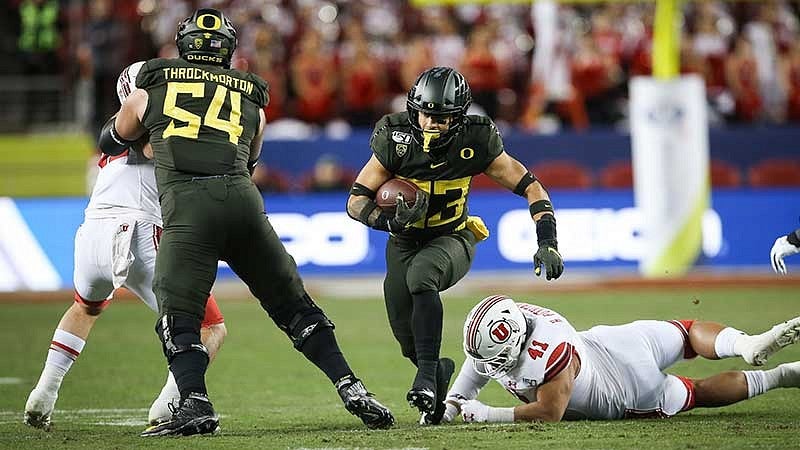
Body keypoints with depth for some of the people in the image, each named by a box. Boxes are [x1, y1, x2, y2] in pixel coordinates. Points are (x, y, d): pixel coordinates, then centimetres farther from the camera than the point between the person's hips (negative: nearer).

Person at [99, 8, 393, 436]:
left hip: (187, 204, -2)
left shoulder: (152, 87, 19)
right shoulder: (250, 98, 24)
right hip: (242, 198, 3)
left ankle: (195, 404, -18)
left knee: (177, 317, 3)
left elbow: (114, 140, 38)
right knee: (293, 305, 13)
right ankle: (351, 388, 6)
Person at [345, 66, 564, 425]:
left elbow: (531, 187, -11)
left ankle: (427, 374, -34)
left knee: (421, 274, -36)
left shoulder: (475, 143, -19)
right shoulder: (396, 141, -19)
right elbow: (356, 202, -15)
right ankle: (439, 370, 29)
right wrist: (392, 220, -35)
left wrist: (547, 243, -22)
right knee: (409, 340, -7)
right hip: (405, 243, 2)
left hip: (452, 239, -2)